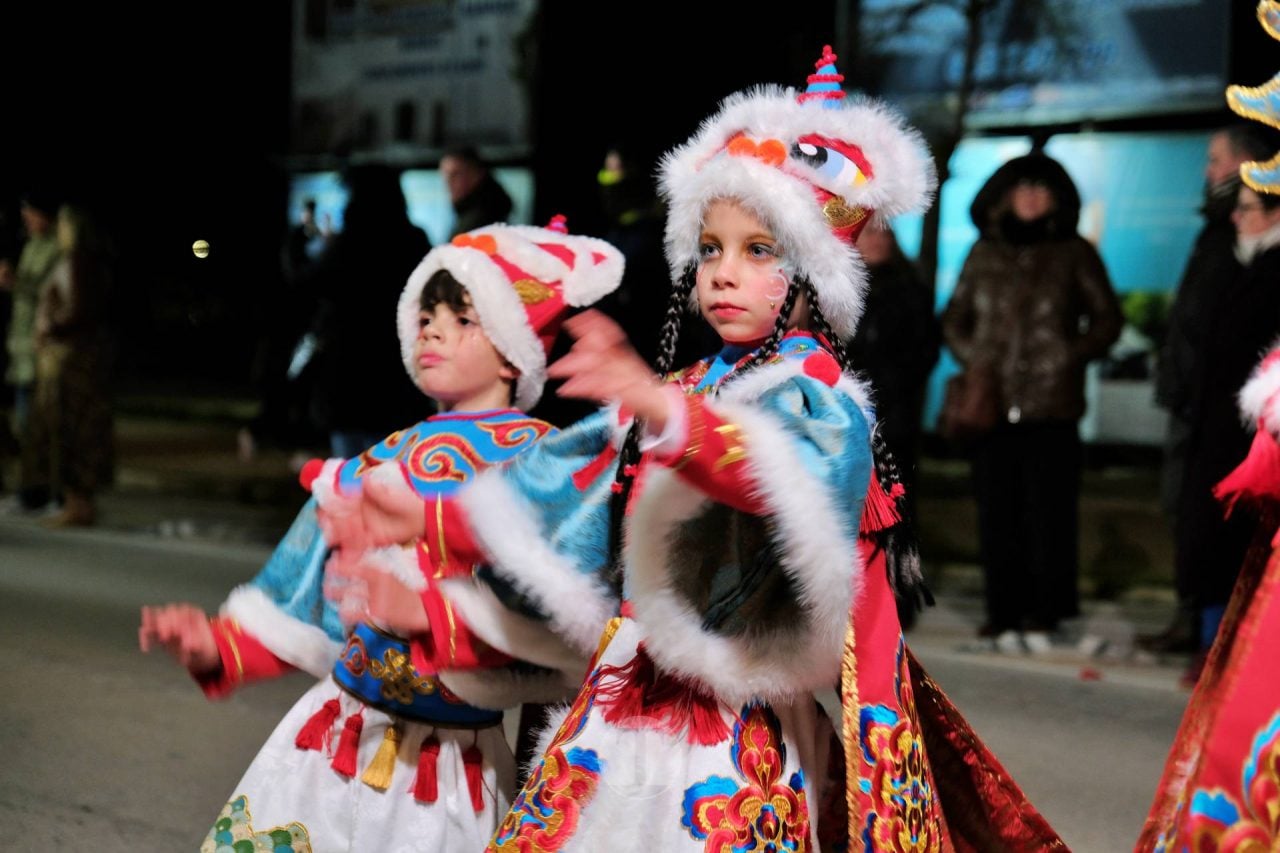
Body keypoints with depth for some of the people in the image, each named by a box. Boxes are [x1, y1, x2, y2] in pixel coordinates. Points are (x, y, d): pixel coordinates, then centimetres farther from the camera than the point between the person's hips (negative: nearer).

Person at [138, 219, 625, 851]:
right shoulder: (386, 460, 10)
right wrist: (220, 647, 6)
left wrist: (426, 610, -36)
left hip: (443, 769, -5)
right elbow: (304, 610, 17)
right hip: (333, 734, 6)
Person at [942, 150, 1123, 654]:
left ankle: (1043, 616, 4)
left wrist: (1071, 354, -5)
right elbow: (954, 319, 20)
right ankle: (1005, 616, 8)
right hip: (994, 401, 2)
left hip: (1052, 405, -2)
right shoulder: (985, 253, 14)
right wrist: (973, 357, 3)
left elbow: (1108, 320, 9)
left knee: (1049, 512, -4)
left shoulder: (1074, 253, 7)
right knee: (997, 512, 1)